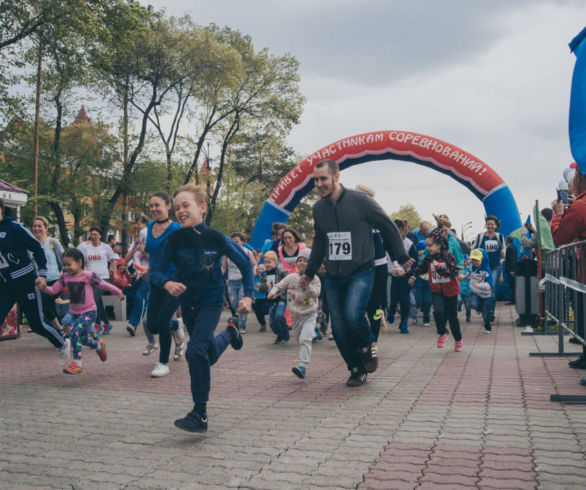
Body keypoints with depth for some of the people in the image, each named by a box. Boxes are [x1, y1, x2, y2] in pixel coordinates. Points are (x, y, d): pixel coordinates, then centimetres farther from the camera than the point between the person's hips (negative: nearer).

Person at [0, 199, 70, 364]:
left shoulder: (14, 228, -12)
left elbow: (37, 249, -8)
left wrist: (42, 274, -14)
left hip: (25, 282, -6)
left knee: (37, 324, 5)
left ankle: (62, 344, 32)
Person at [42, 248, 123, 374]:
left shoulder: (88, 276, -16)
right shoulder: (65, 277, -2)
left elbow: (104, 285, -7)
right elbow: (54, 290, -4)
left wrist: (119, 292, 2)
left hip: (88, 312, -6)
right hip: (74, 312, 6)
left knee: (74, 332, -26)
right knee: (83, 339, 19)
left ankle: (77, 364, -18)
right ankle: (99, 346, 53)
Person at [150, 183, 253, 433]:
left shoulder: (216, 239, -17)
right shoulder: (174, 239, -12)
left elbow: (245, 264, -6)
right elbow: (156, 271, -11)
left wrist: (248, 295, -15)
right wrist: (167, 283, -34)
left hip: (211, 302, -4)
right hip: (187, 303, 4)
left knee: (196, 350, -22)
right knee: (210, 355, 19)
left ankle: (200, 414, -11)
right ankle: (230, 332, 54)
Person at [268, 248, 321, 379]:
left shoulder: (314, 279, -5)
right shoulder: (291, 277, 4)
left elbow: (316, 293, -18)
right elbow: (279, 286, 8)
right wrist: (273, 292, -13)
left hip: (309, 315, -4)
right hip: (295, 315, 5)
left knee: (305, 339, -21)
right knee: (299, 340, 16)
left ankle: (303, 366, -28)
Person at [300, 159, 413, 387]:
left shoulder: (360, 200, -11)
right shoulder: (318, 208, 5)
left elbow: (388, 228, 1)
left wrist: (401, 257, 8)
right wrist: (309, 273, 24)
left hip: (361, 273, -5)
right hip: (333, 277, 5)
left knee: (352, 315, -26)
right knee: (339, 330, 2)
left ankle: (368, 345, 6)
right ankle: (357, 370, 23)